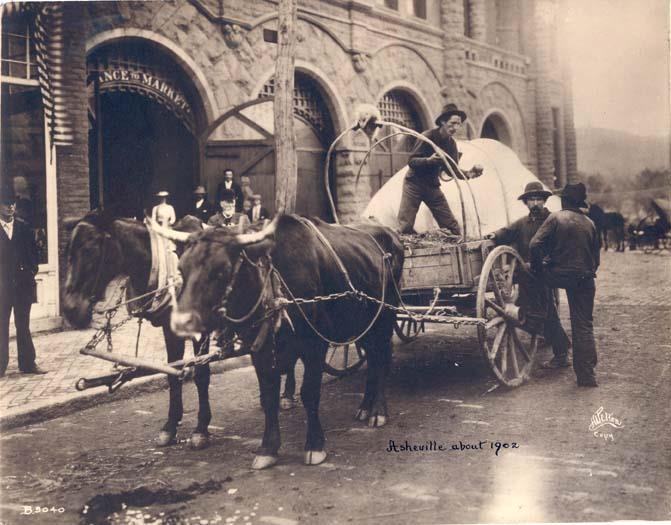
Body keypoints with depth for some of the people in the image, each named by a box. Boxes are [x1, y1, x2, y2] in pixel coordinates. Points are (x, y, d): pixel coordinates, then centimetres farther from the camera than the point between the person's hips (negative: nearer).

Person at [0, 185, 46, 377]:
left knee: (23, 325, 9)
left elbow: (33, 250, 12)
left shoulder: (23, 227, 8)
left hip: (23, 283, 3)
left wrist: (31, 269, 0)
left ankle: (28, 363, 14)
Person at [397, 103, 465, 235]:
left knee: (452, 227, 0)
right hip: (414, 184, -5)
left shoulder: (451, 143, 2)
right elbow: (411, 161, -19)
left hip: (433, 186, 5)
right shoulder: (427, 136, -16)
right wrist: (428, 160, -38)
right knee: (405, 226, -13)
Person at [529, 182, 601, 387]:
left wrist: (537, 267, 1)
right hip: (585, 280, 5)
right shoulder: (589, 223, 11)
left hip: (560, 276, -5)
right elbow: (596, 253, 17)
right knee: (584, 326, 7)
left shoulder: (556, 217, -4)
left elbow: (535, 244, -13)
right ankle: (586, 375, 8)